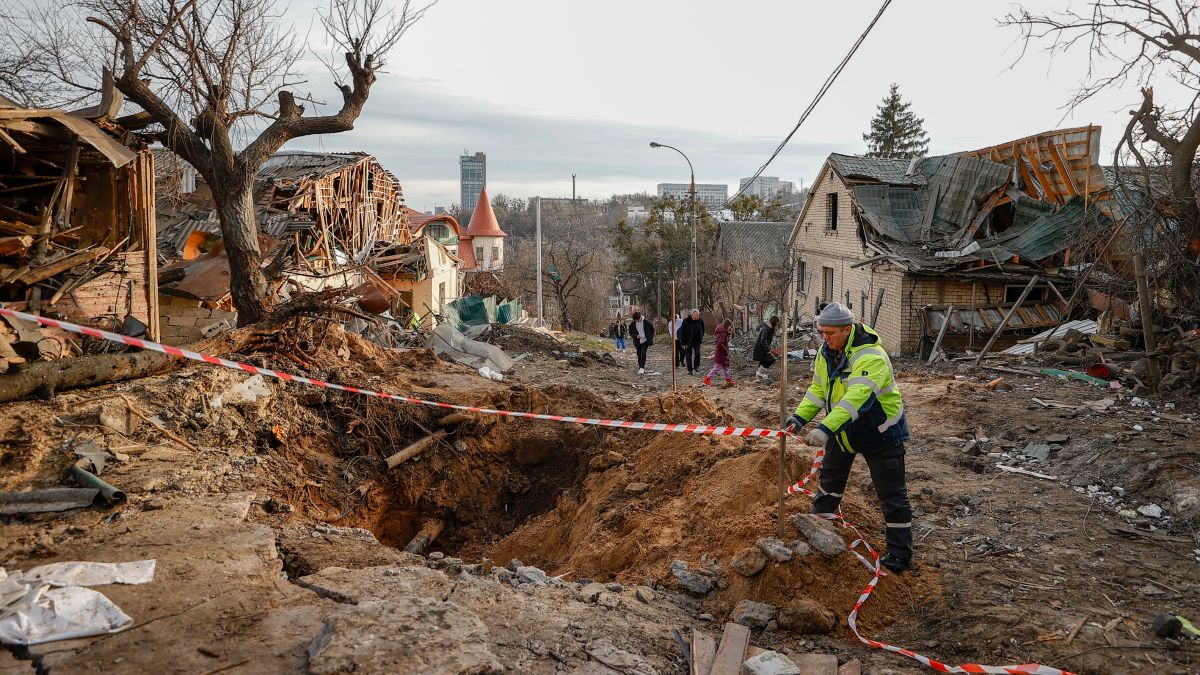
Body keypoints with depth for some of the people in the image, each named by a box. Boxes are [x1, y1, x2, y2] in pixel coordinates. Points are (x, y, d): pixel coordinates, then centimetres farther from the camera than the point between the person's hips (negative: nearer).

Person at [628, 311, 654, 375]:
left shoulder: (646, 322, -7)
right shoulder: (632, 324, -1)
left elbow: (652, 329, 7)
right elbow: (630, 333, 7)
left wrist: (651, 337, 1)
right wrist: (635, 336, -12)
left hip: (645, 341, -3)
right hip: (638, 342, 3)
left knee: (643, 352, -20)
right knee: (639, 355, 6)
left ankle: (642, 368, -25)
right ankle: (640, 368, 17)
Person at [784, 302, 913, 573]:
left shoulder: (871, 357, -32)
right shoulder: (825, 352, -5)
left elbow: (856, 398, -44)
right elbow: (818, 389, 4)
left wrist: (826, 428, -54)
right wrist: (800, 416, -12)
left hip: (879, 432, -8)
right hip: (842, 430, 8)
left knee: (892, 494, -1)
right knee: (830, 479, 23)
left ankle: (900, 554, 9)